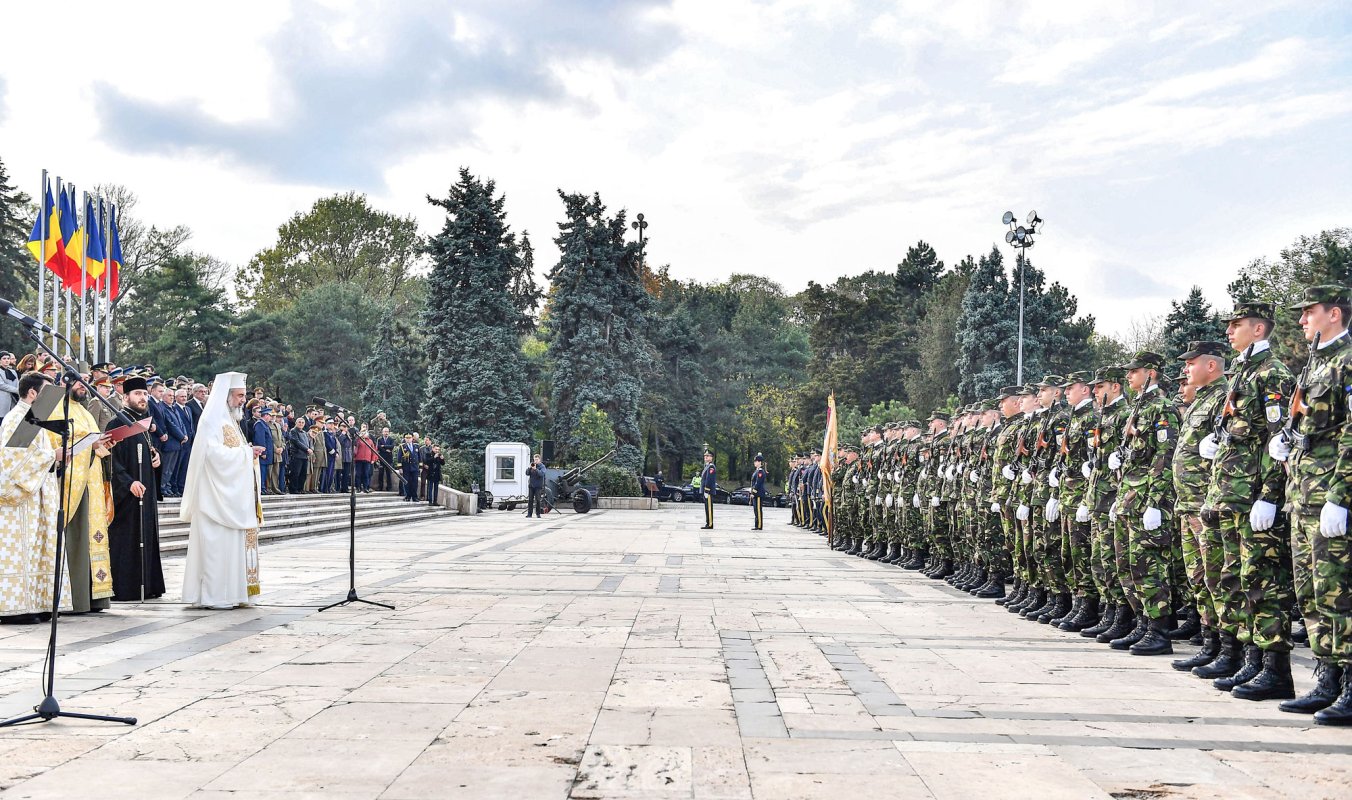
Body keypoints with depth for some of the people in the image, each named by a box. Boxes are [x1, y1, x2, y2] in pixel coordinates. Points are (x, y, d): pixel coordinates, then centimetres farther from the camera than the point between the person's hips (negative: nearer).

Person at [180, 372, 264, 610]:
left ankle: (231, 593, 12)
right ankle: (215, 596, -5)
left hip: (234, 496, 10)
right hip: (218, 496, -10)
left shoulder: (229, 420, 18)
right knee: (218, 543, -8)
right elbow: (215, 454, -22)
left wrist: (251, 453, 4)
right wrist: (246, 452, -15)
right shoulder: (212, 420, -11)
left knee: (234, 543, 9)